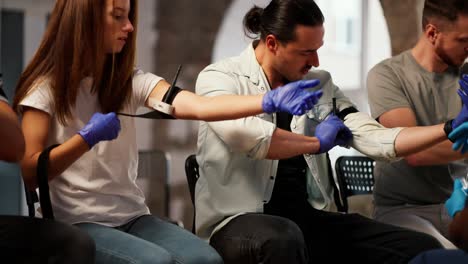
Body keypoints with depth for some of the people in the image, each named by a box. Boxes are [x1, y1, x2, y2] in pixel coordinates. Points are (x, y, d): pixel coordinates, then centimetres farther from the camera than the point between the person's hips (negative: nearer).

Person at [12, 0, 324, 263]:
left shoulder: (130, 81, 6)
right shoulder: (45, 88, -4)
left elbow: (199, 106, -11)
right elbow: (30, 174, -9)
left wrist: (270, 101, -25)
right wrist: (87, 138, -18)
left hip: (132, 216, 5)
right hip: (75, 223, -4)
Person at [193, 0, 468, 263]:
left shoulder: (320, 85, 12)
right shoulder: (220, 78, -4)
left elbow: (375, 139, 4)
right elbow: (242, 134, -25)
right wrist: (317, 143, -9)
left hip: (310, 218, 5)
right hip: (238, 221, -5)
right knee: (284, 239, -41)